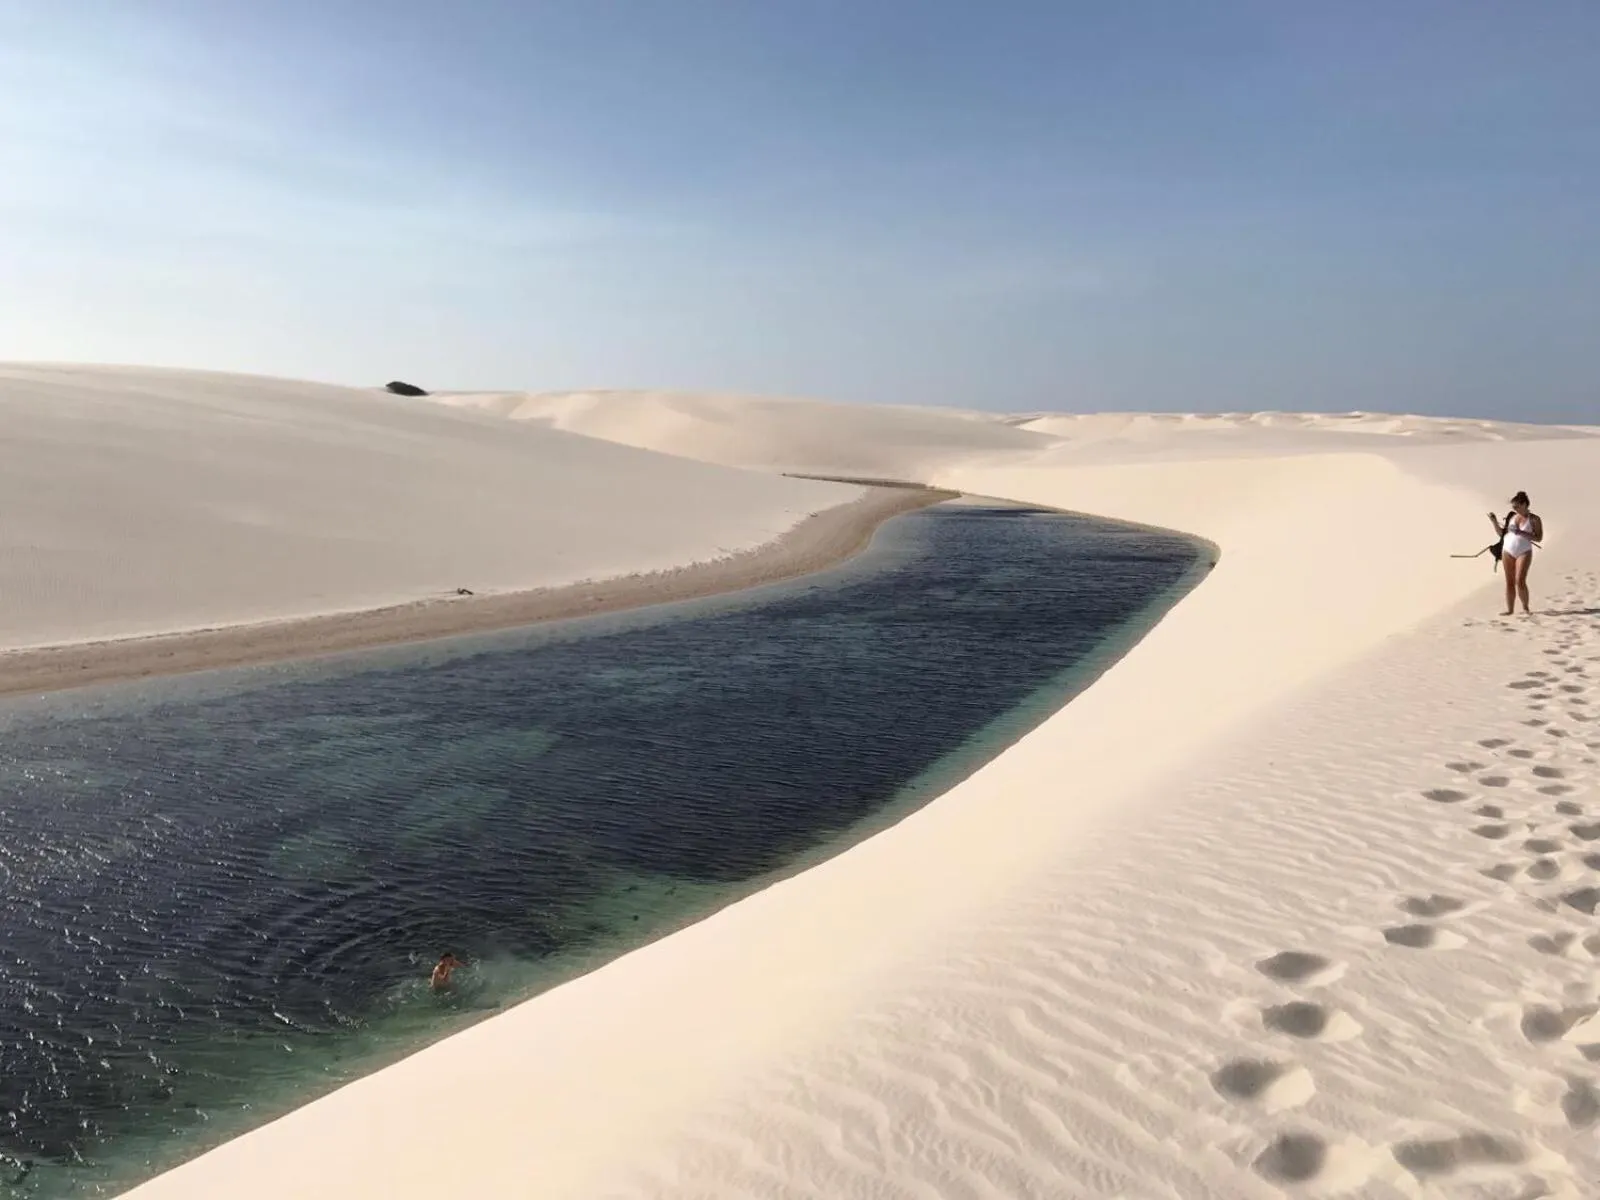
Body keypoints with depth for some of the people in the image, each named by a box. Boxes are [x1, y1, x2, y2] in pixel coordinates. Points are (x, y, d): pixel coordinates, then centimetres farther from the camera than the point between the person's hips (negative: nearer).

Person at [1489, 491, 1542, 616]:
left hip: (1524, 552, -4)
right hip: (1508, 552, 4)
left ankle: (1525, 607, 3)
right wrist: (1495, 522, -1)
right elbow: (1501, 534, 13)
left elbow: (1539, 538, -8)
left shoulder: (1534, 519, -2)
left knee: (1520, 581, -13)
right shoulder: (1511, 517, 8)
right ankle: (1510, 609, 7)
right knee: (1509, 582, 3)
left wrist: (1521, 533, -18)